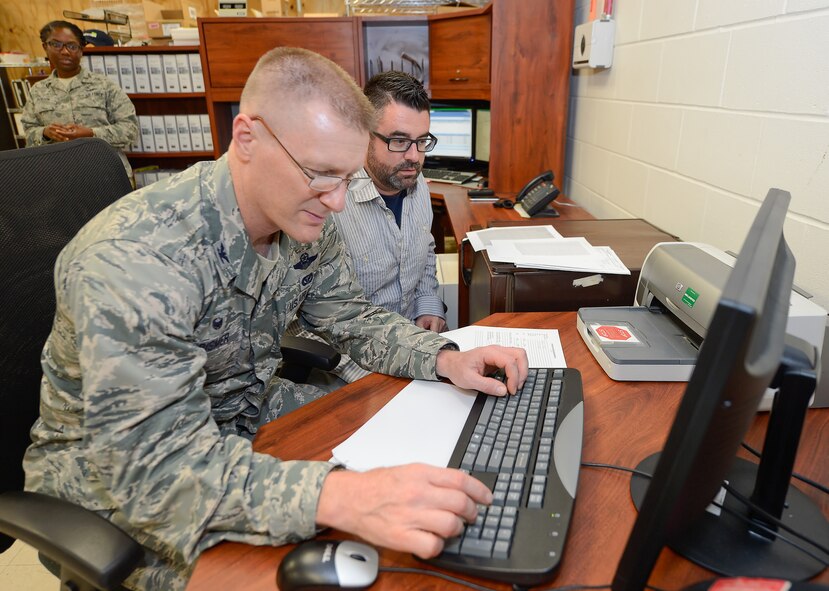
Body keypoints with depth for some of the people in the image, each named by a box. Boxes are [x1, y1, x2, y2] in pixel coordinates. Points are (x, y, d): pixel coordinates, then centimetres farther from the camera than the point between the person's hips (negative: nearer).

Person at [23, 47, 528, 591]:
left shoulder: (306, 224, -11)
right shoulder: (136, 257, -33)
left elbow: (353, 318, 1)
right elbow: (156, 461, -37)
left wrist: (446, 359, -17)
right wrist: (337, 497, -50)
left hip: (251, 414, 6)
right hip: (115, 470, -5)